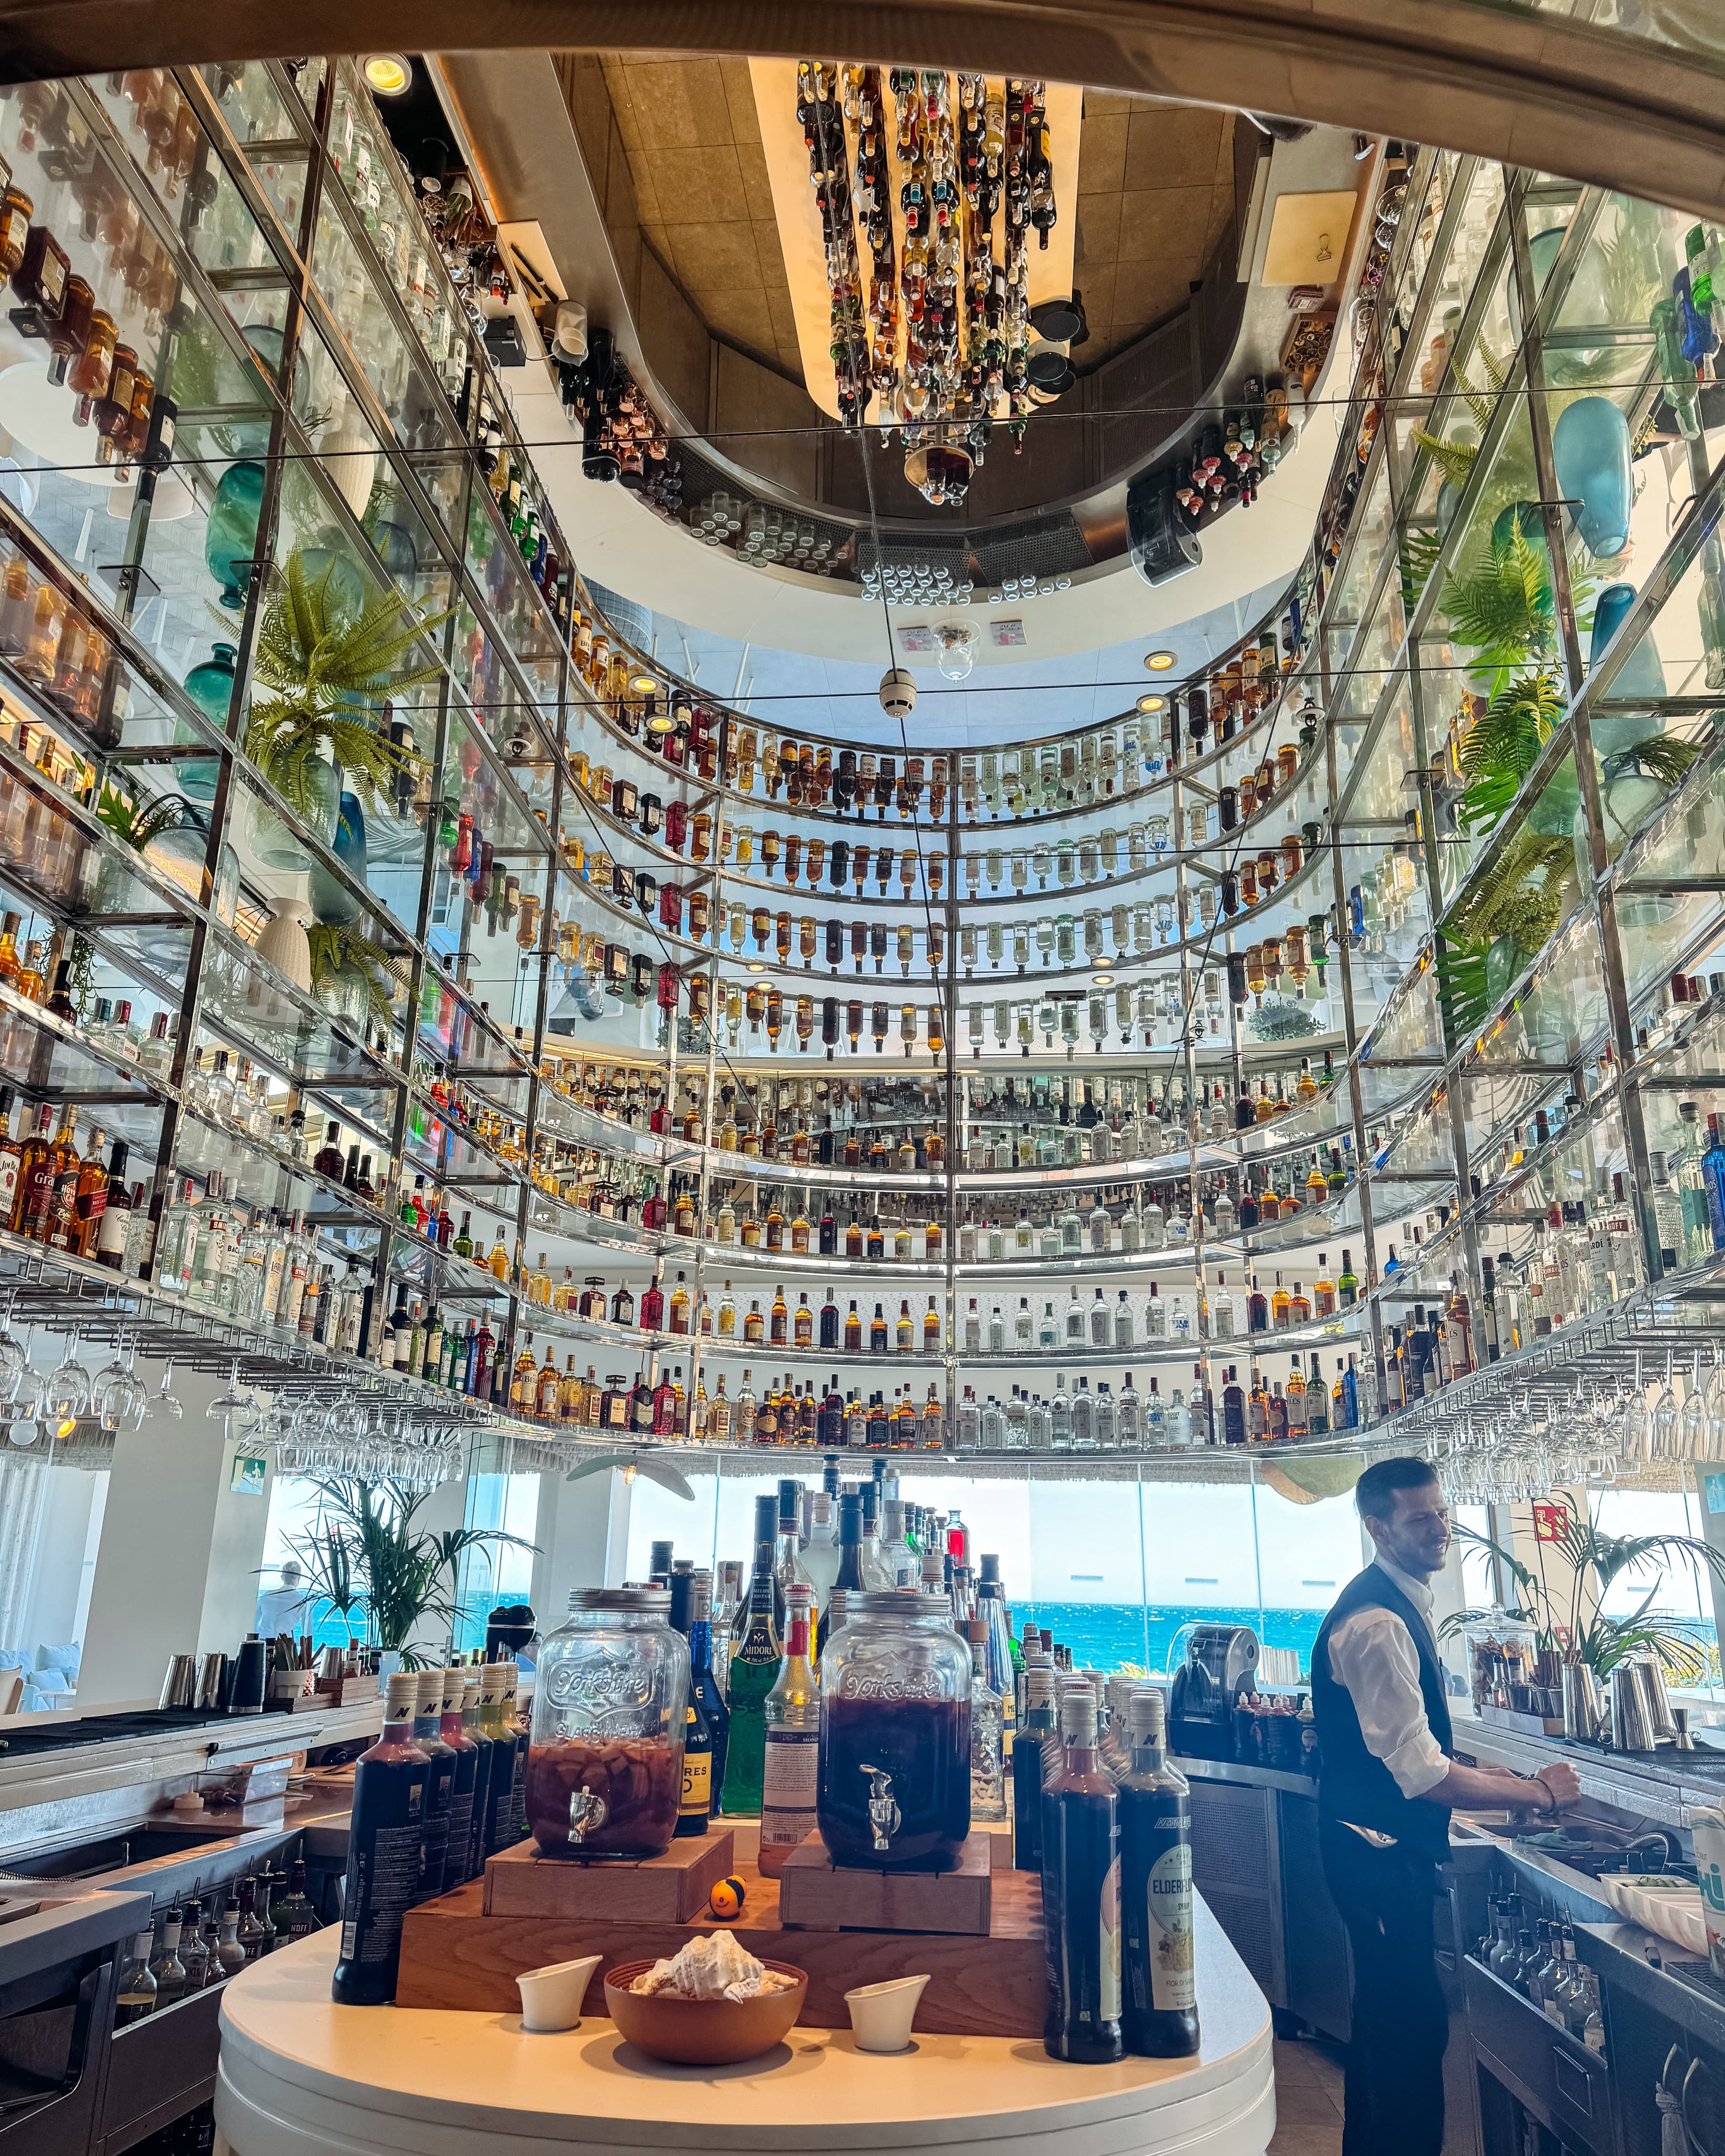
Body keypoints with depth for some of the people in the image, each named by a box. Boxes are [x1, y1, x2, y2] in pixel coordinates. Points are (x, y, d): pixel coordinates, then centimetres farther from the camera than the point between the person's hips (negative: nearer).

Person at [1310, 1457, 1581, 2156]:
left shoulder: (1401, 1603, 8)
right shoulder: (1376, 1622, -25)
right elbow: (1421, 1773, -25)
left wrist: (1477, 1773, 9)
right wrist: (1539, 1793, -15)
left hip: (1389, 1842, 10)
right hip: (1378, 1848, -10)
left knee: (1390, 2015, 21)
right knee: (1414, 2023, -3)